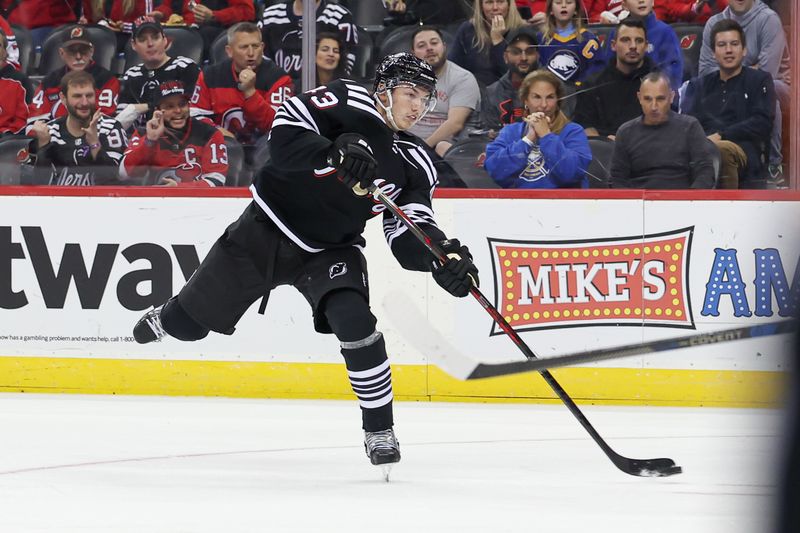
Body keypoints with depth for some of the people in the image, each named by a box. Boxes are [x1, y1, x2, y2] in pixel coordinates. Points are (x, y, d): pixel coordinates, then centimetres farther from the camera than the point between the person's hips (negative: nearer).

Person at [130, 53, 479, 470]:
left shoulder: (413, 165, -2)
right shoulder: (348, 103, -14)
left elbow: (408, 238, -7)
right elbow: (286, 130, -26)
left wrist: (445, 255, -27)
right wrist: (334, 153, -41)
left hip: (329, 251, 2)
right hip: (266, 230, -2)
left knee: (354, 321, -26)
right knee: (190, 321, 10)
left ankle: (379, 430, -13)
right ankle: (163, 320, 49)